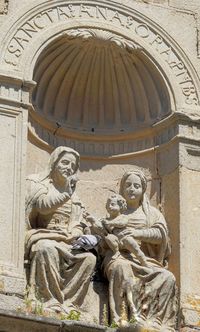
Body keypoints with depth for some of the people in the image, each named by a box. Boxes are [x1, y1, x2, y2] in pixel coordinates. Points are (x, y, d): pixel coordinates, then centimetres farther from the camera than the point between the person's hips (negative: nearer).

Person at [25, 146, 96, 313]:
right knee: (47, 249, -40)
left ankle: (67, 303, -25)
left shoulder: (73, 196, 24)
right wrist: (66, 192, -9)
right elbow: (43, 205, -12)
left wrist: (76, 235, -3)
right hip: (40, 236, -6)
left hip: (65, 243, 6)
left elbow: (78, 225, 19)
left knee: (89, 258, -21)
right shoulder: (36, 182, 8)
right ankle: (52, 303, -39)